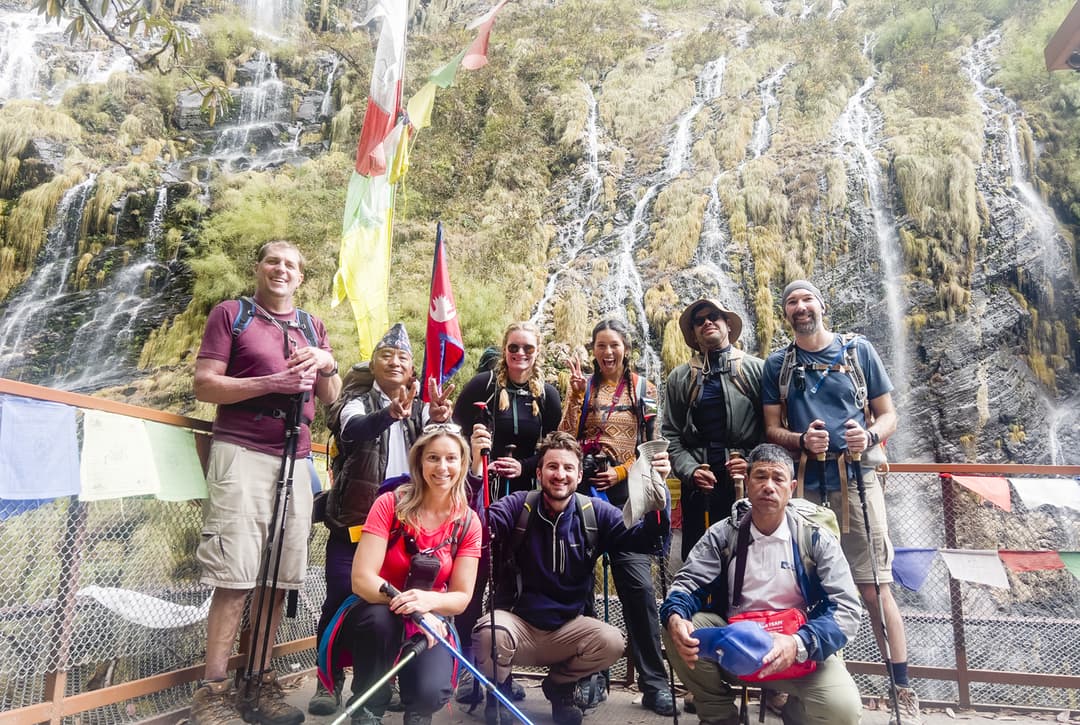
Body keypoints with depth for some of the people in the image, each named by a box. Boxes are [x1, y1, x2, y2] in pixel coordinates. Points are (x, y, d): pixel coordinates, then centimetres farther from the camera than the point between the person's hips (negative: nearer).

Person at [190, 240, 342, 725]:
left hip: (295, 459, 4)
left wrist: (327, 364, -3)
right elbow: (204, 385, -2)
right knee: (235, 577, -7)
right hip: (242, 453, -4)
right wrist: (272, 382, -13)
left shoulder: (312, 327, 20)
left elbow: (330, 398, 17)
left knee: (280, 576, 4)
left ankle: (260, 684, 14)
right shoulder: (231, 314, 7)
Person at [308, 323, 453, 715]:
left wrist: (438, 420, -33)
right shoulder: (357, 401, 2)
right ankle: (329, 680, 14)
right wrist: (390, 413, -43)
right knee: (341, 598, -4)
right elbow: (354, 430, -22)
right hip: (355, 518, -2)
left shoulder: (421, 407, 10)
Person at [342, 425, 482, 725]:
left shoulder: (468, 522, -8)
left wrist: (427, 601, -30)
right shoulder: (389, 504, -15)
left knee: (430, 692, -27)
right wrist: (408, 605, -35)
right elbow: (361, 580, -20)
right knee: (380, 617, -36)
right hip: (378, 616, -1)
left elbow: (461, 597, -8)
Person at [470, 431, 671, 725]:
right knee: (489, 633, -33)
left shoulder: (595, 512, -3)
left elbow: (645, 540, -12)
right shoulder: (518, 506, -9)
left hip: (568, 626, 2)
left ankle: (560, 686, 10)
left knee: (612, 642, -25)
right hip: (517, 621, -2)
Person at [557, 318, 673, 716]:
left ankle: (654, 683, 4)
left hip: (628, 493, -1)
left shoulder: (644, 389, 8)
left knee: (638, 584, -8)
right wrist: (577, 393, -12)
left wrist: (621, 472, -8)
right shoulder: (583, 386, 8)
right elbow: (565, 438, -3)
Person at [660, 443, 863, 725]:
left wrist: (799, 644, -31)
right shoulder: (722, 535, -1)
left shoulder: (816, 539, -5)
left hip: (801, 650, -1)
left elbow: (846, 608, -12)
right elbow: (687, 583, -4)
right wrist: (675, 618, -29)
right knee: (676, 629, -23)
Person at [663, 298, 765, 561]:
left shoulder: (757, 369, 6)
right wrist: (691, 471, -7)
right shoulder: (679, 378, 11)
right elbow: (671, 436, 7)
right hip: (699, 487, 2)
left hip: (749, 484, -1)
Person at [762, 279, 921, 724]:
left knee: (875, 587, -2)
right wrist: (801, 441, -14)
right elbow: (771, 429, 6)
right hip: (803, 485, 1)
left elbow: (888, 414, 8)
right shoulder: (777, 364, 9)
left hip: (855, 480, -1)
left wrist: (870, 436, -14)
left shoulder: (858, 349, 8)